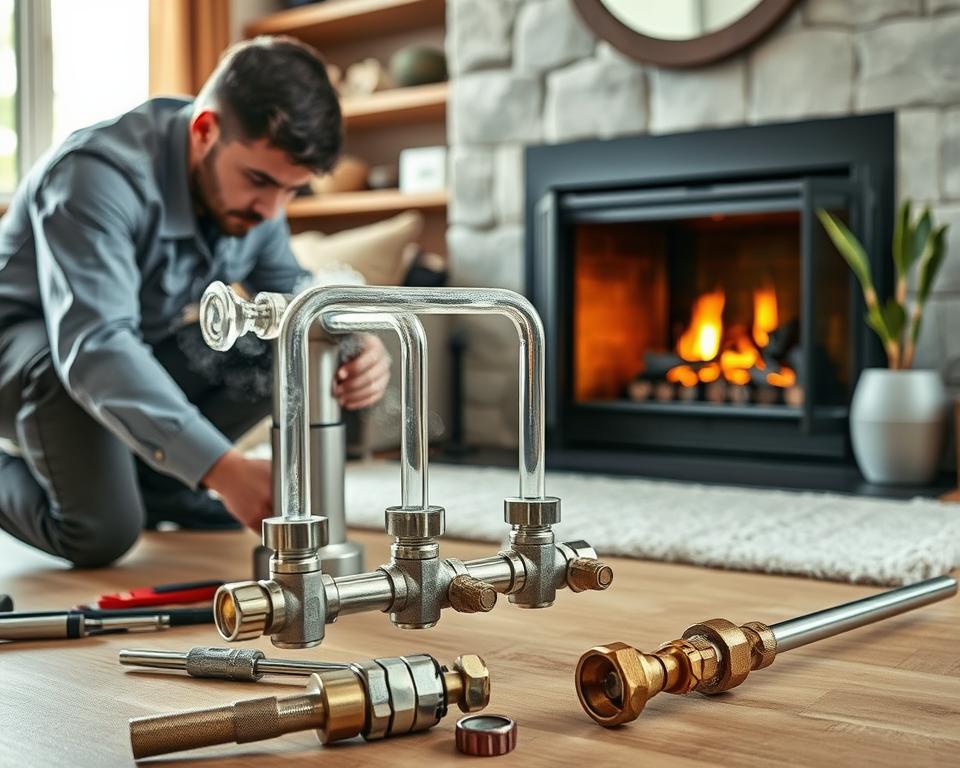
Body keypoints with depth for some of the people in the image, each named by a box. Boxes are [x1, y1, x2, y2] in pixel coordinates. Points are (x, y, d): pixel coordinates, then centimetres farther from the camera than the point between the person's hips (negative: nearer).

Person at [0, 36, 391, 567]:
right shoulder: (99, 174, -33)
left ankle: (149, 478, 3)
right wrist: (223, 468, -54)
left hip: (144, 345, 7)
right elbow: (94, 345, -44)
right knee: (104, 532, -29)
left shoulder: (250, 190, -10)